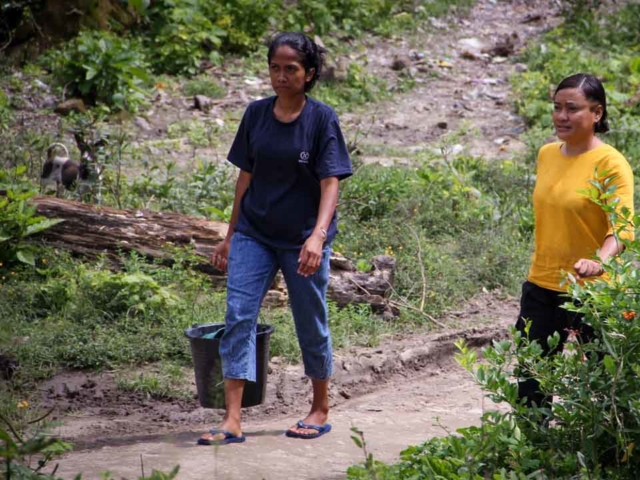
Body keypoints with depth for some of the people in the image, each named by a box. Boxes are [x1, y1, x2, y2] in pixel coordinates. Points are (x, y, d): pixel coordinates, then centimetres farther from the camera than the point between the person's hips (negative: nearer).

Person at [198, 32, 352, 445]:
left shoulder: (322, 119, -8)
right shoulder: (256, 115, 3)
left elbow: (330, 183, -12)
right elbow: (247, 177, 11)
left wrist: (318, 235, -26)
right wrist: (231, 236, 12)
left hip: (303, 239, -3)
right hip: (254, 235, 3)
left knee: (312, 325, 8)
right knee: (238, 316, -9)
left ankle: (321, 409, 27)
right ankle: (233, 421, -11)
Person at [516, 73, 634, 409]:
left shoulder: (610, 163, -13)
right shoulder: (546, 155, 8)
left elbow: (623, 225, -24)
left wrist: (600, 260, -42)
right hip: (541, 286, 6)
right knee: (530, 384, 10)